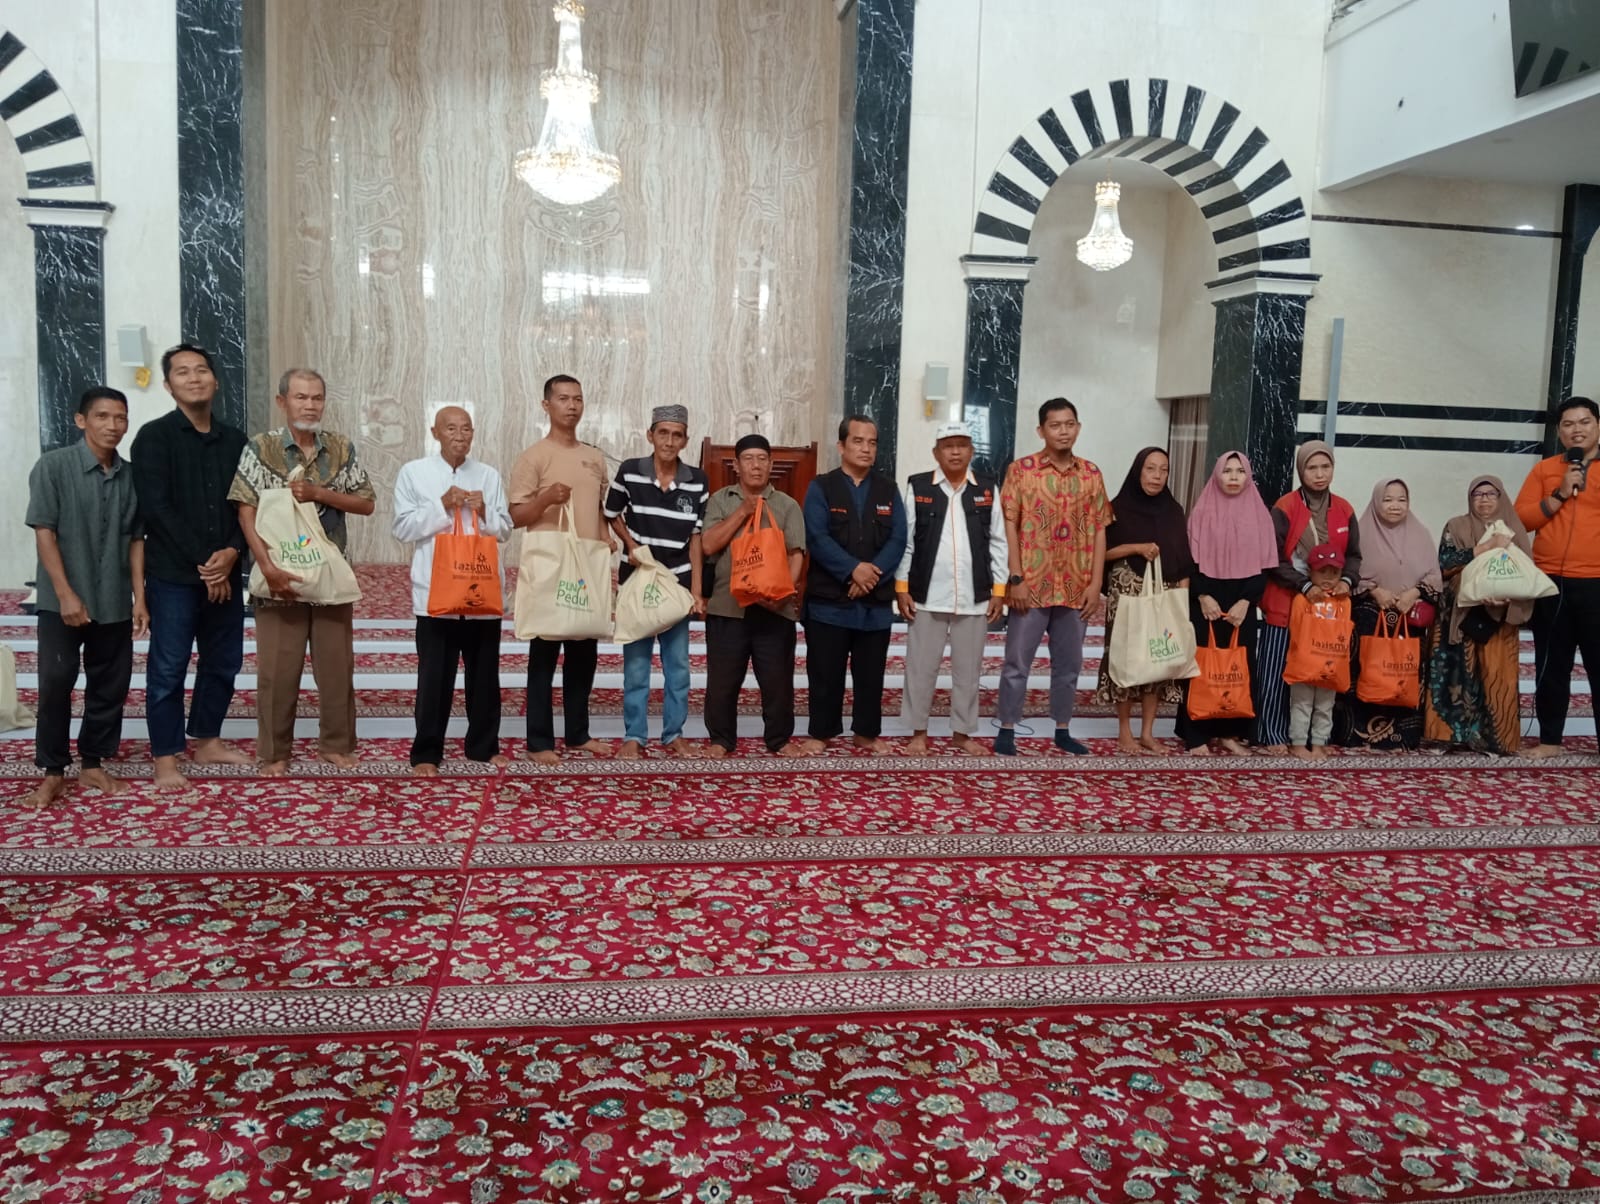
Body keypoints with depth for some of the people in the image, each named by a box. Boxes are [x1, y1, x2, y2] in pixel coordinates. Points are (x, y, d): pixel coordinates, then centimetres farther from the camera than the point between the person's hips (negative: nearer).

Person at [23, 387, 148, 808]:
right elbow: (44, 532, -8)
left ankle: (93, 763, 22)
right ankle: (52, 772, 10)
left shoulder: (131, 475, 3)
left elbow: (136, 539, 8)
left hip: (115, 602, 4)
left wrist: (139, 597, 3)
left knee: (111, 684, 8)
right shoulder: (53, 466, -7)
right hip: (61, 600, -3)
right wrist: (65, 593, -14)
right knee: (56, 681, -3)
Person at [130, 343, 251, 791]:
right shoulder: (154, 437, -3)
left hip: (225, 573, 5)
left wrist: (231, 552, -10)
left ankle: (207, 741, 27)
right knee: (168, 668, -1)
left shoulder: (234, 440, 11)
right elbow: (155, 508, -11)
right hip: (173, 574, -5)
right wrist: (200, 564, -14)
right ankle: (165, 760, 6)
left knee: (223, 662, 11)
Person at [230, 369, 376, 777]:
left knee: (337, 664, 8)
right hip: (281, 575, -2)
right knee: (277, 668, 3)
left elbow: (367, 503, 3)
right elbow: (247, 513, -8)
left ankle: (336, 743, 22)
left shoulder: (342, 448, 5)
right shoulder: (260, 448, -3)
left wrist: (317, 493, -12)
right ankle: (274, 751, 16)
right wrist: (268, 567, -18)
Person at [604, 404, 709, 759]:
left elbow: (696, 538, -1)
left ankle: (674, 732, 19)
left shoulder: (697, 481, -4)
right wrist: (630, 543, -9)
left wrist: (696, 591, -3)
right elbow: (611, 515, 9)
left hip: (678, 583, 1)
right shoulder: (629, 472, -7)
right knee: (636, 660, 4)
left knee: (678, 662, 7)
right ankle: (634, 735, 13)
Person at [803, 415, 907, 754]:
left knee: (871, 673, 10)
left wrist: (873, 573, -15)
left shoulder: (888, 490, 10)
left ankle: (866, 732, 22)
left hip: (876, 601, 3)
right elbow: (817, 538, -11)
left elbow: (898, 540, 0)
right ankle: (821, 732, 15)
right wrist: (853, 570, -20)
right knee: (825, 672, 4)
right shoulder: (821, 488, 0)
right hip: (829, 599, -3)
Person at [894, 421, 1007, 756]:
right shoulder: (918, 486, 1)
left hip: (974, 597, 2)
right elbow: (904, 541, 1)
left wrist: (999, 590, 3)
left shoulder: (988, 489, 5)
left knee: (968, 669, 10)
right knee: (921, 666, 5)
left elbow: (998, 542, 7)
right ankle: (919, 732, 18)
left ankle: (962, 732, 23)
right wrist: (902, 587, -3)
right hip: (927, 595, -1)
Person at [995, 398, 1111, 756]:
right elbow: (1009, 526, -6)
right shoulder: (1021, 469, -4)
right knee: (1017, 662, 2)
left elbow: (1099, 530, 7)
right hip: (1031, 585, -3)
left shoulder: (1091, 474, 7)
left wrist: (1096, 582, 0)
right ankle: (1006, 730, 12)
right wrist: (1016, 579, -12)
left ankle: (1062, 730, 24)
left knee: (1069, 663, 12)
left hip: (1076, 587, 4)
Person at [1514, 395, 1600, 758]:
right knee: (1551, 667, 8)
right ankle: (1549, 740, 17)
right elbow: (1520, 519, 3)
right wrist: (1559, 494, -7)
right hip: (1550, 583, 2)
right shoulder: (1544, 470, 10)